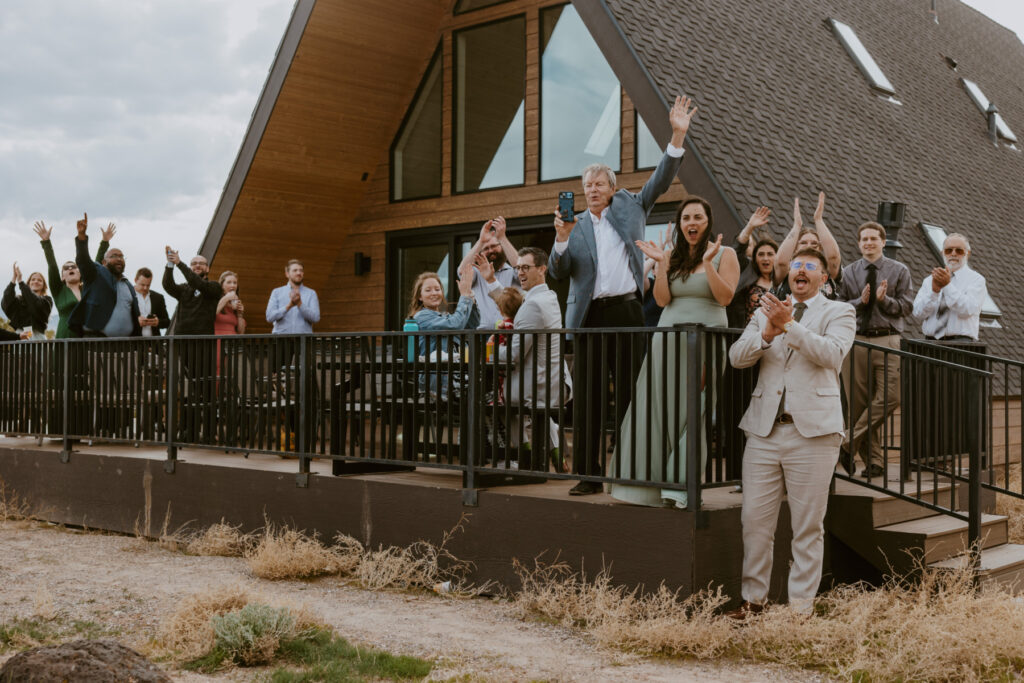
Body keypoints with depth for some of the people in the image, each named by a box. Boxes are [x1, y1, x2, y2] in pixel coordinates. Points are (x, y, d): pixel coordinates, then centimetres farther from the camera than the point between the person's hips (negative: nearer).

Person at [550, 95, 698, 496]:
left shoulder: (630, 208, 12)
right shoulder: (575, 226, 11)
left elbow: (661, 179, 3)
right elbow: (558, 273, 5)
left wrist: (678, 135, -6)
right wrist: (562, 238, -11)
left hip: (627, 311, 0)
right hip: (590, 316, 1)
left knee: (630, 391, 2)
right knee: (589, 395, 2)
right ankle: (589, 474, 7)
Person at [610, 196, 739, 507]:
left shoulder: (725, 254, 4)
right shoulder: (672, 255, 13)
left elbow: (725, 297, -8)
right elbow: (662, 299, 3)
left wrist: (707, 261, -15)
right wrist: (660, 264, -6)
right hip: (668, 338, 3)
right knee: (660, 408, 1)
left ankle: (683, 485, -3)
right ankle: (653, 481, 6)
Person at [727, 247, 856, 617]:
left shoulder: (839, 312, 8)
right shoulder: (765, 312, 19)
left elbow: (832, 353, -12)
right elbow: (737, 357, 5)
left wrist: (789, 325, -21)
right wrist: (768, 332, -13)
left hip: (812, 430, -3)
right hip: (764, 430, 3)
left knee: (808, 526, 1)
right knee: (754, 519, 2)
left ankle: (801, 605, 10)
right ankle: (754, 597, 14)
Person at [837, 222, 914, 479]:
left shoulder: (899, 271, 11)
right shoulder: (848, 272, 13)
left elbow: (907, 306, 4)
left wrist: (885, 300, -12)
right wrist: (860, 301, -9)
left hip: (887, 340, -1)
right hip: (857, 340, 1)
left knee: (890, 397, -16)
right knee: (859, 402, -1)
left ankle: (851, 443, -6)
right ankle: (873, 461, 8)